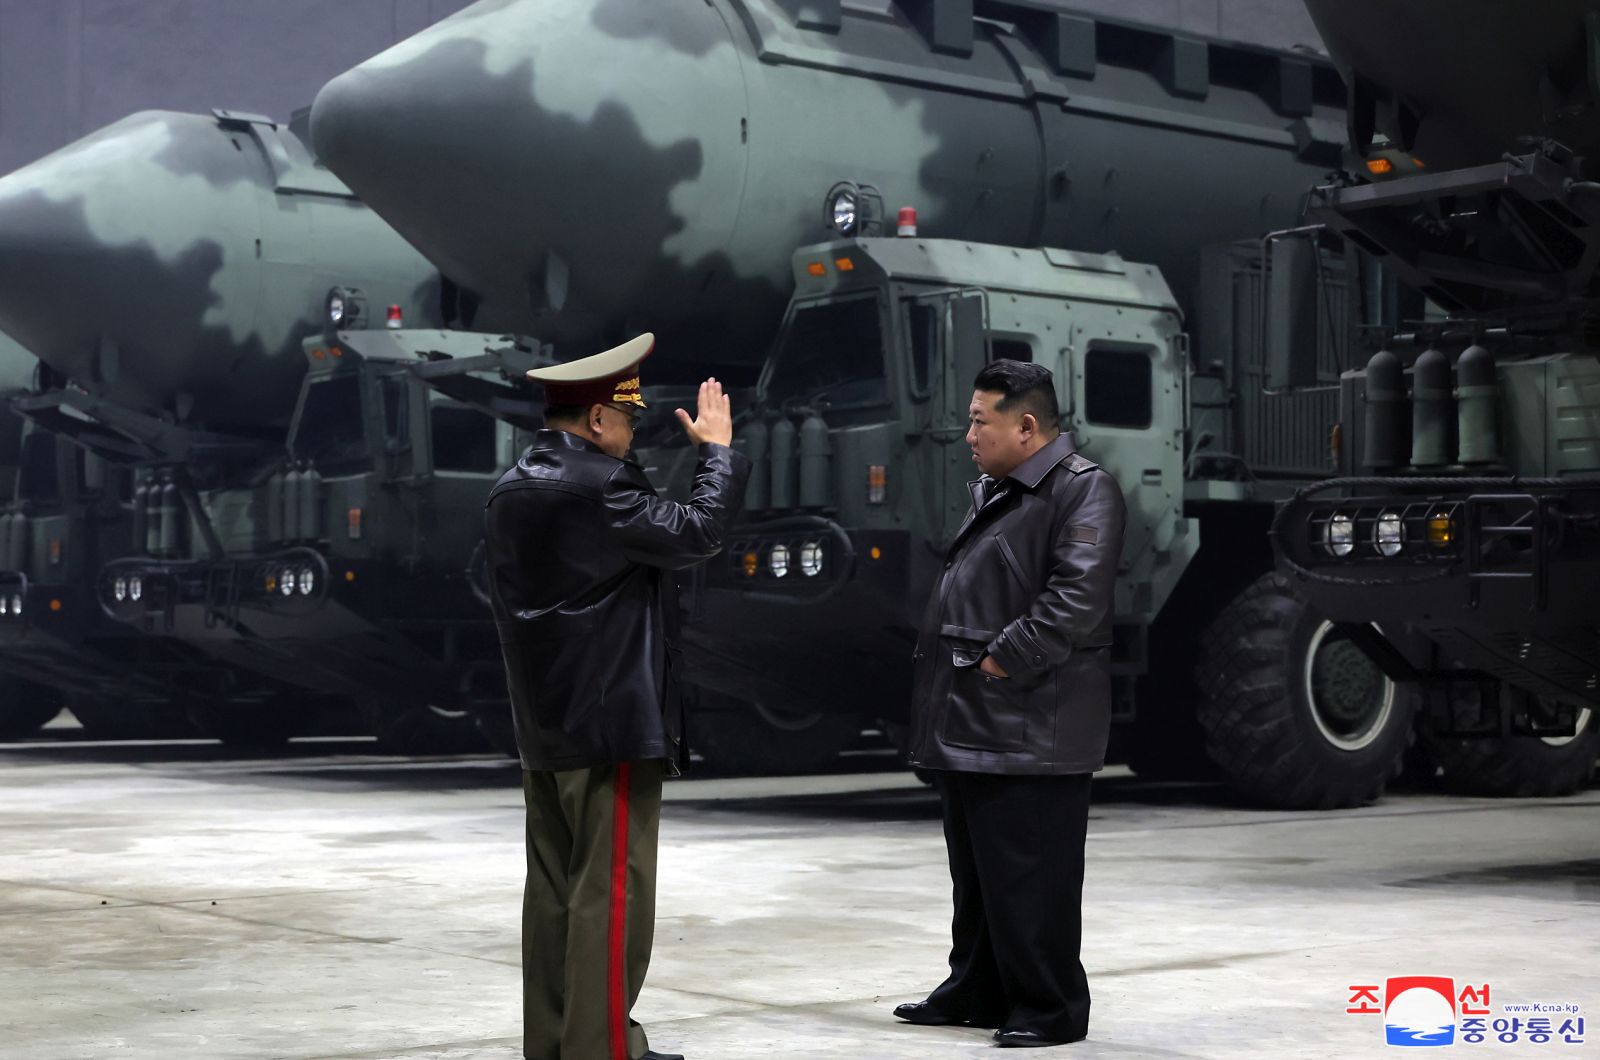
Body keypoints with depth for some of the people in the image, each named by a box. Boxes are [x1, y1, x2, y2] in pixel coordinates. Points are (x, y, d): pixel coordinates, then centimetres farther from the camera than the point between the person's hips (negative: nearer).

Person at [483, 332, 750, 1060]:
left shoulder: (511, 489, 12)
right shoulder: (594, 486, -17)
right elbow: (697, 535, -16)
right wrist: (717, 449, -4)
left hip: (544, 726, 10)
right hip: (611, 720, -9)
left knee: (555, 888, 12)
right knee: (612, 892, -5)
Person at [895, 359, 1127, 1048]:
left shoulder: (1083, 491, -11)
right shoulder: (990, 493, 19)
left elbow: (1076, 600, -22)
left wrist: (1000, 661, -19)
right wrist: (945, 668, 13)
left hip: (1030, 727, -10)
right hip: (970, 722, 10)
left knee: (1030, 879, -4)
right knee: (976, 872, 17)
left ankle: (1050, 1009, 5)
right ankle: (977, 991, 28)